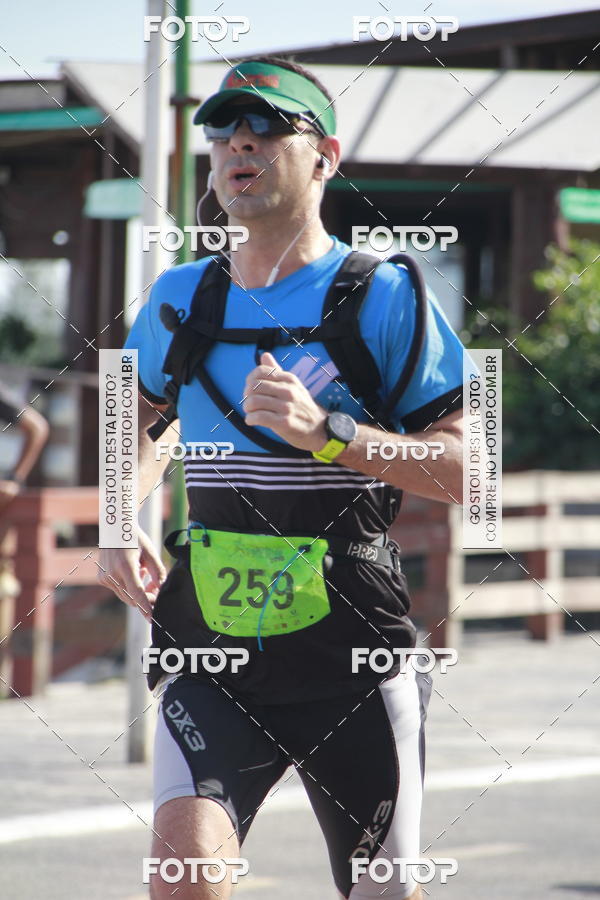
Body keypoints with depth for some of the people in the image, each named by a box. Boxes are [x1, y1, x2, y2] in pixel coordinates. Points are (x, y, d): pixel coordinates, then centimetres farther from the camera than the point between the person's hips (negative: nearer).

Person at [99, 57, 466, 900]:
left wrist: (327, 434, -20)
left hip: (352, 658, -2)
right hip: (213, 652, 2)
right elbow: (141, 420, 29)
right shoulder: (180, 300, 8)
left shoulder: (382, 297, -4)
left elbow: (466, 468, -9)